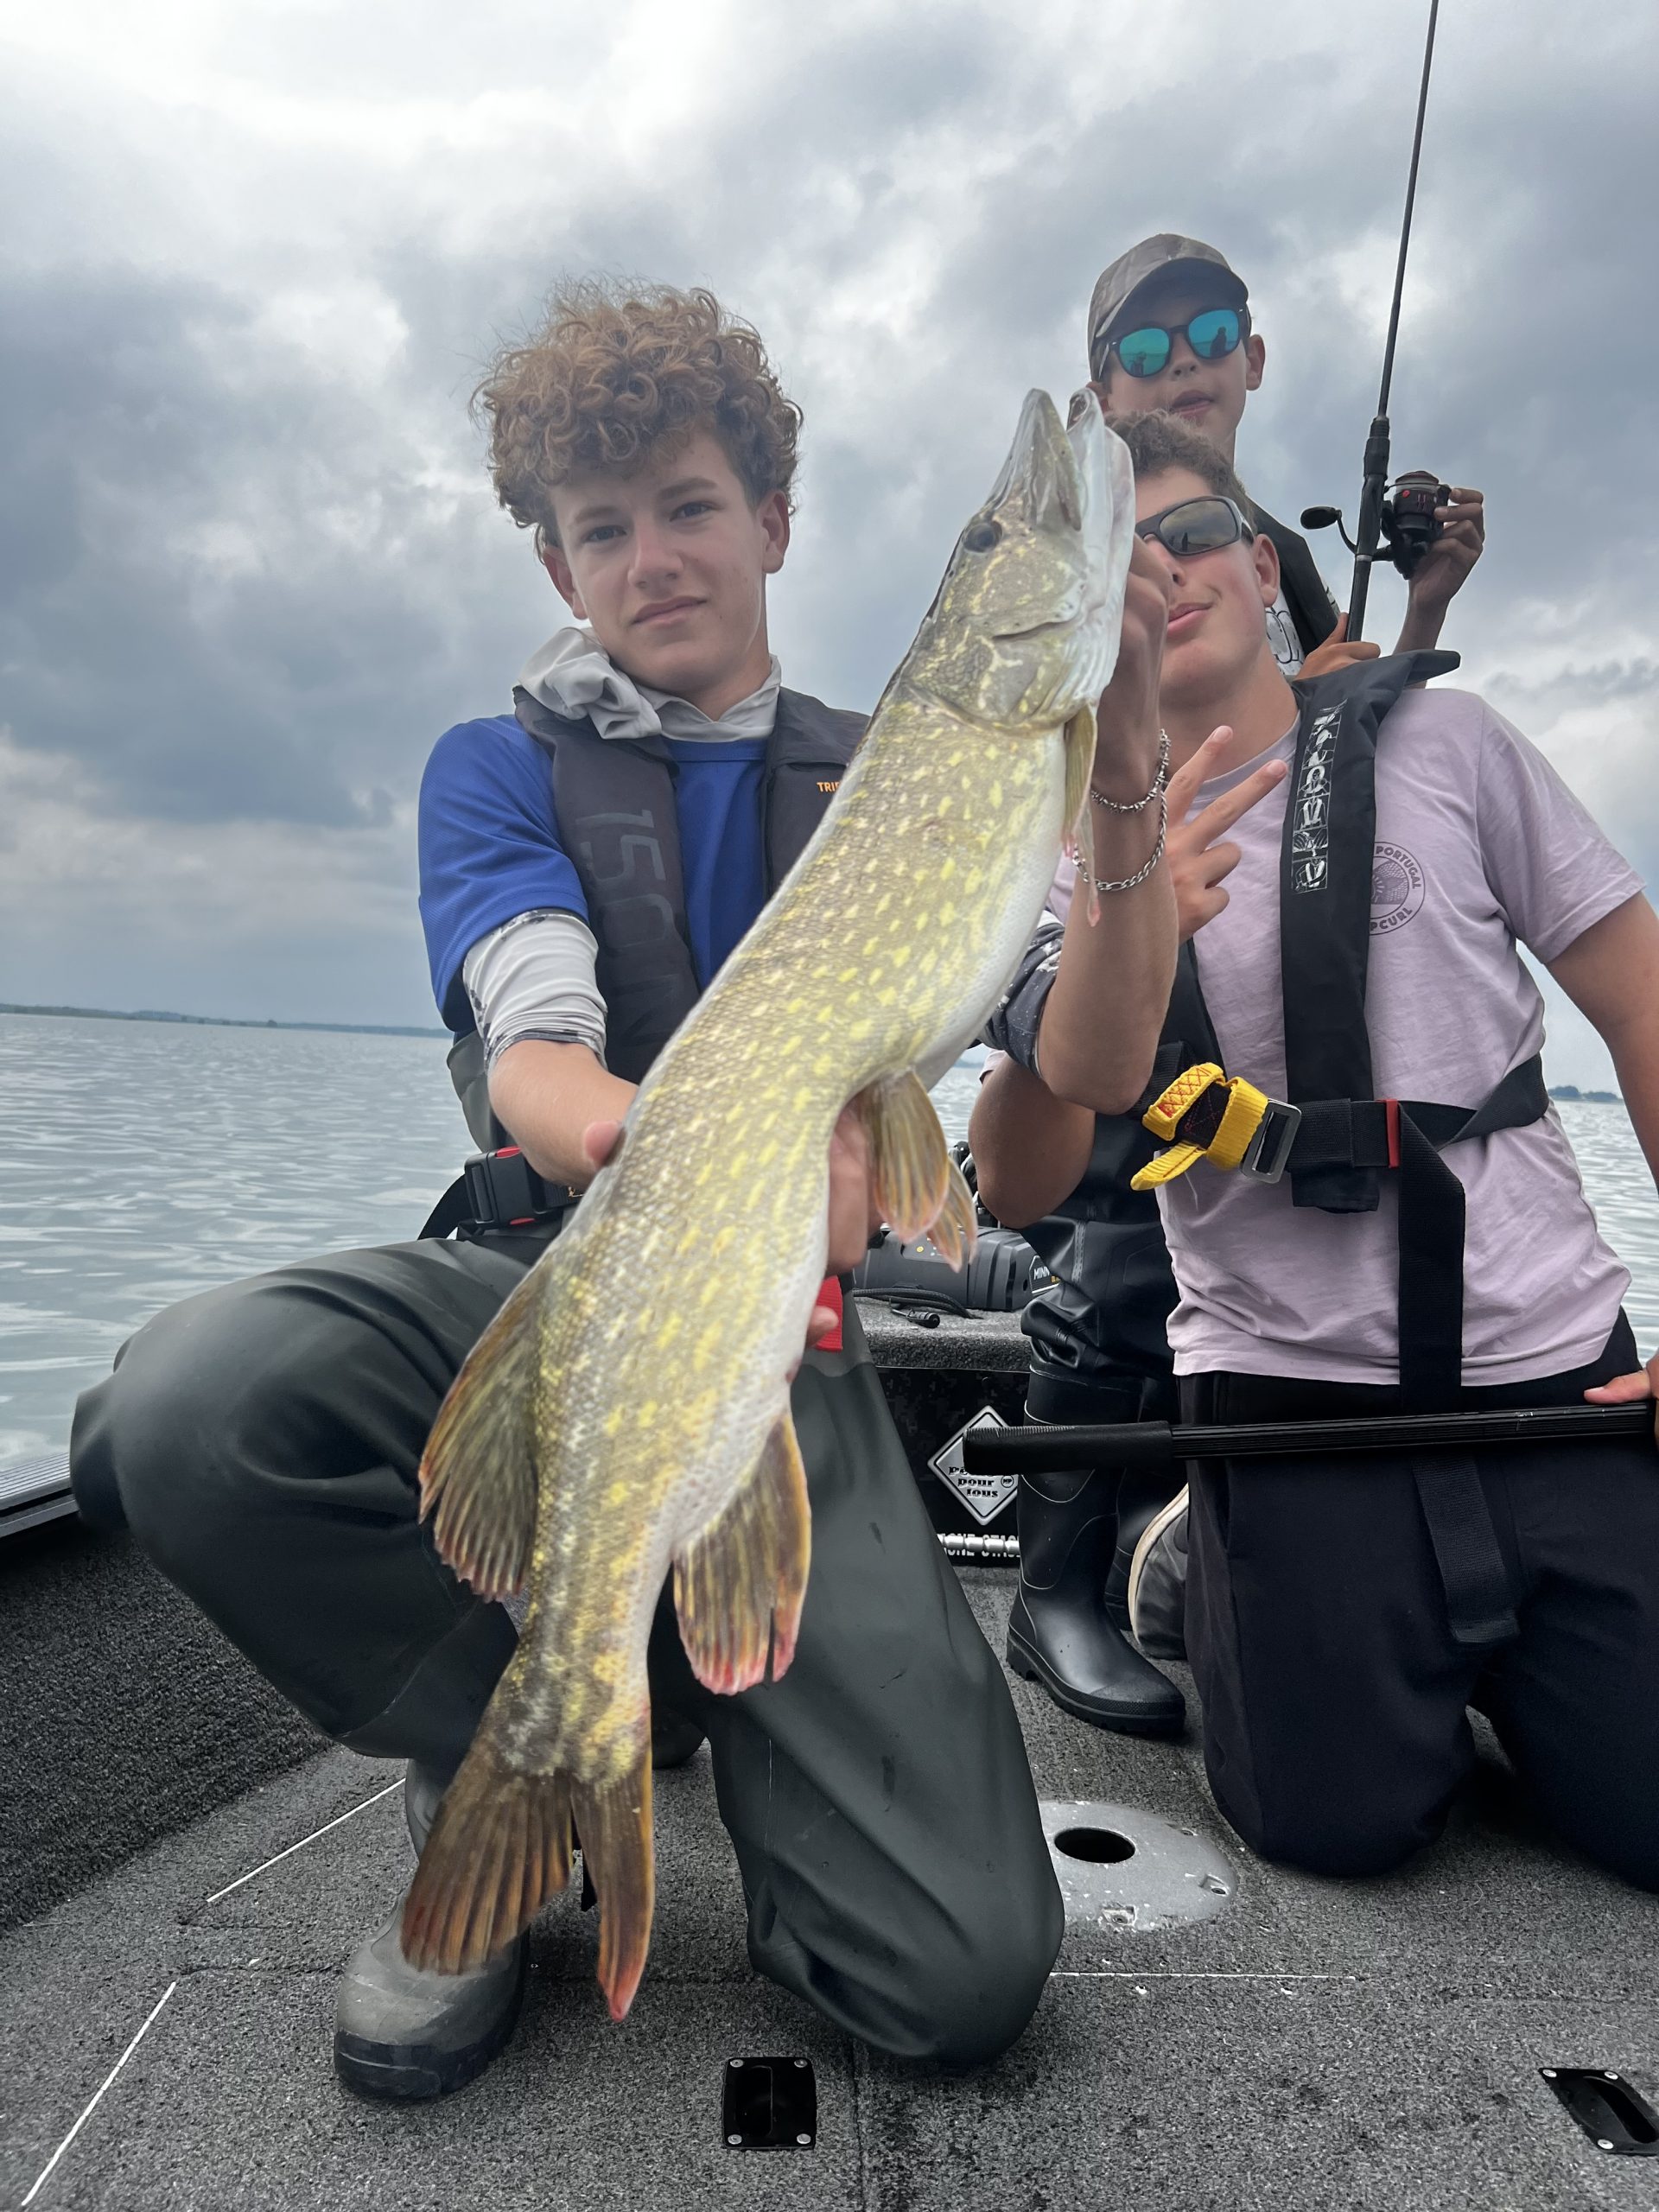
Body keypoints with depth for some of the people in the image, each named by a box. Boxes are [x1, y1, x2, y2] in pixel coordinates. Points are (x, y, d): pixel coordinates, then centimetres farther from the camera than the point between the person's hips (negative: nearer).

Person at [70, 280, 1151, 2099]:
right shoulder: (501, 768, 8)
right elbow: (533, 1062, -12)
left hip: (784, 1355, 1)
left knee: (965, 1973, -13)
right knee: (181, 1411, -33)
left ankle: (681, 1694, 18)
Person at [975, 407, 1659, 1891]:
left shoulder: (1438, 744, 2)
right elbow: (1017, 1191, -9)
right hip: (1292, 1397, -1)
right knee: (1337, 1822, -4)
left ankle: (1477, 1645, 29)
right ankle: (1216, 1563, 24)